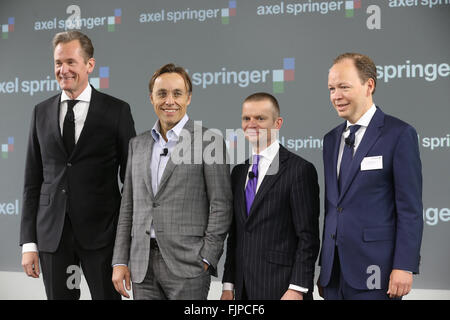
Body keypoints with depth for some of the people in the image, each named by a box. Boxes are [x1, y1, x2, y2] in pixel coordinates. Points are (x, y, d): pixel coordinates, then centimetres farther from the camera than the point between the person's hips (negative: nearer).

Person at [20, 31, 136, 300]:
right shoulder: (42, 112, 9)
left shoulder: (117, 111, -1)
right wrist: (29, 243, 3)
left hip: (100, 233, -3)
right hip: (52, 234, 3)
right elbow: (33, 181, 9)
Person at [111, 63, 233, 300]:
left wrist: (206, 259, -11)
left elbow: (221, 205, -5)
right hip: (142, 266, 5)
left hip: (186, 264, -4)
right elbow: (128, 207, 15)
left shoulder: (208, 141, -1)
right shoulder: (137, 144, 15)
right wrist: (120, 261, 9)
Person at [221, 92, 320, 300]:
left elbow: (308, 237, -11)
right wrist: (228, 285, 11)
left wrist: (297, 290, -15)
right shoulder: (239, 172, 13)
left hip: (279, 289, -6)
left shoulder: (300, 169, -7)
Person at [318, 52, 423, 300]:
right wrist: (323, 268, 13)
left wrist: (404, 267, -15)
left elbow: (410, 209, -10)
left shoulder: (399, 134, -6)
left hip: (374, 272, -6)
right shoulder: (331, 139, 13)